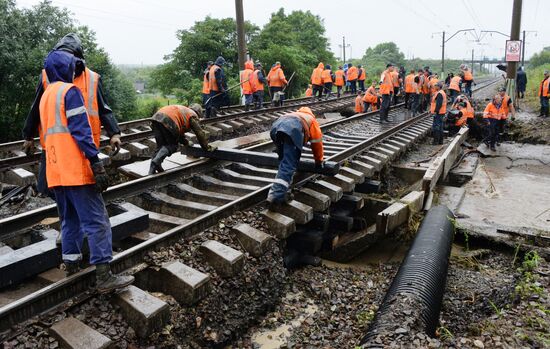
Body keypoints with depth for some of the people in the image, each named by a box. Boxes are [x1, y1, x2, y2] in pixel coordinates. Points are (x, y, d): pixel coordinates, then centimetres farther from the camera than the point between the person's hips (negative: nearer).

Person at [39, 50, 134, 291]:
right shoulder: (70, 91, -6)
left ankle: (72, 269, 21)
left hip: (55, 171, 9)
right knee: (96, 222, -8)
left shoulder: (46, 95, 21)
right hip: (76, 169, -9)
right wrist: (96, 163, -19)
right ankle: (104, 277, -8)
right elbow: (81, 130, -16)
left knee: (69, 221, 16)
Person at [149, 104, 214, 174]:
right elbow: (200, 133, 14)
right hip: (168, 122, -8)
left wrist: (185, 142, 58)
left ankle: (152, 171, 2)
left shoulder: (183, 111, 38)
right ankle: (157, 161, -18)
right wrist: (207, 148, 24)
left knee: (160, 146, 13)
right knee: (172, 146, 5)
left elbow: (179, 130, 48)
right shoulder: (193, 116, 16)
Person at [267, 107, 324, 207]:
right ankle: (276, 196, -22)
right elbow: (317, 143, 33)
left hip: (276, 126, 6)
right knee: (288, 166, -10)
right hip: (292, 130, -5)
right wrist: (319, 161, 46)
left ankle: (281, 191, 13)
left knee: (284, 161, 20)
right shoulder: (312, 120, 35)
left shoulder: (295, 115, 48)